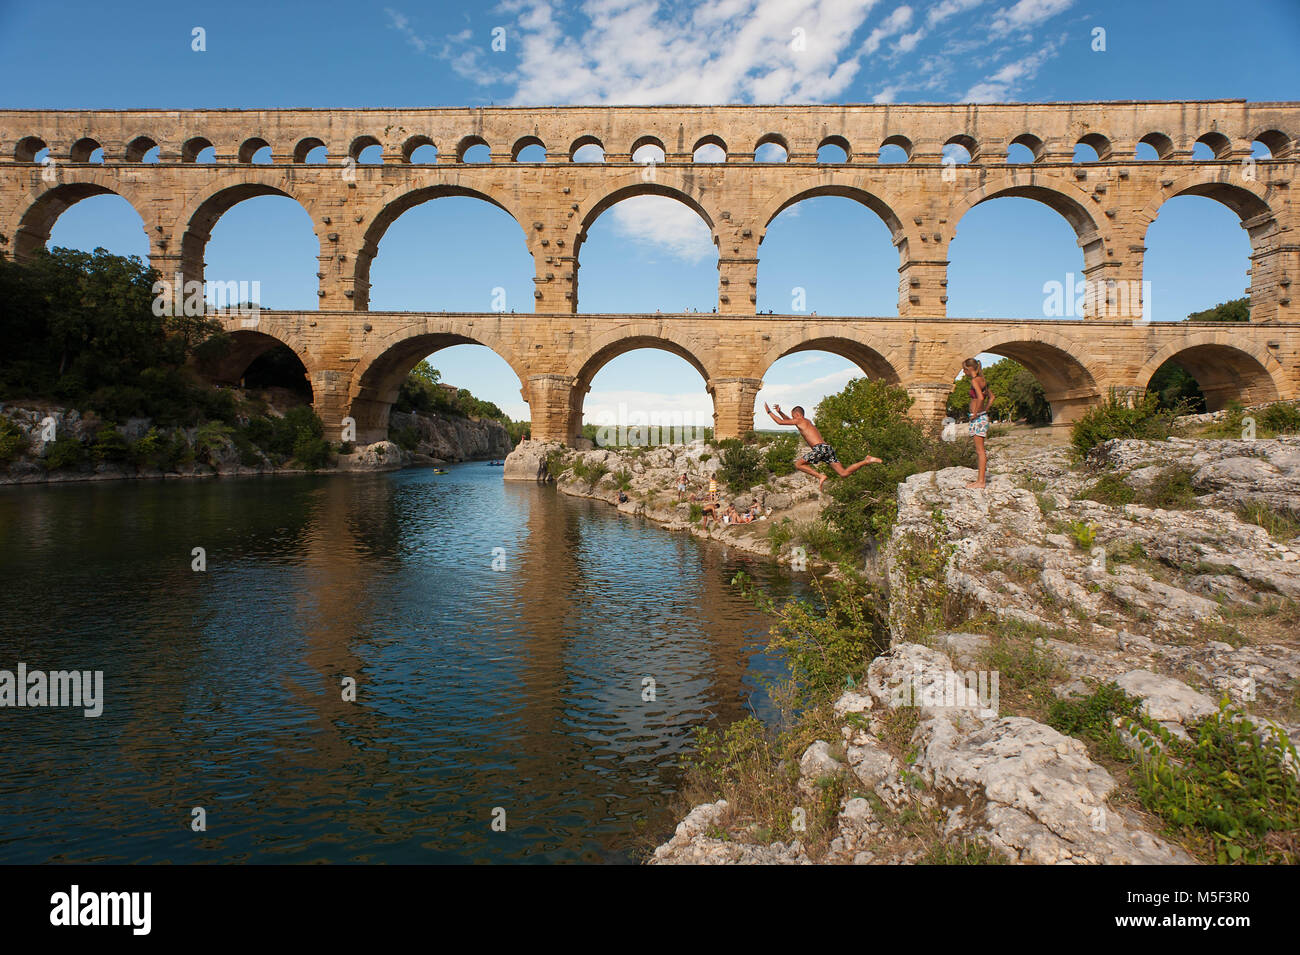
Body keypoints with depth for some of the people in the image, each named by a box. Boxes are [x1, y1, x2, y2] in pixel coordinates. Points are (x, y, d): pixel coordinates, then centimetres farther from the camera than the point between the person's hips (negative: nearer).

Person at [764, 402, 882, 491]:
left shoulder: (800, 421, 5)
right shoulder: (807, 421, 29)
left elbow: (780, 422, 4)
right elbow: (788, 420, 45)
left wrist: (769, 412, 14)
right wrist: (779, 412, 36)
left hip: (820, 448, -8)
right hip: (828, 448, 8)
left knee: (798, 464, 1)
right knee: (844, 473, 0)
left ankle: (820, 476, -13)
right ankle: (866, 461, -9)